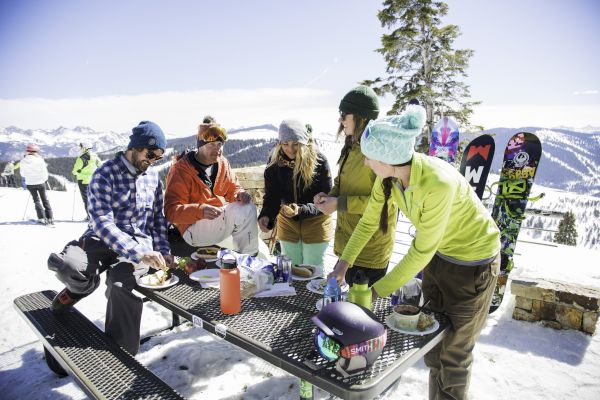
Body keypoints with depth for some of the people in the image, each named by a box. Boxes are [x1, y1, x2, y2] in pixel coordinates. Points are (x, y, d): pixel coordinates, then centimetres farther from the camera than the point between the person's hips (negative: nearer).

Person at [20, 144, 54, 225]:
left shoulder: (23, 161, -6)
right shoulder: (39, 159, -15)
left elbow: (22, 174, 3)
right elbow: (44, 171, -9)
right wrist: (45, 179, 11)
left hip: (30, 184, 2)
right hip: (40, 182, -2)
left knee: (36, 201, 14)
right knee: (45, 200, 10)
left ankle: (42, 218, 7)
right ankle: (50, 218, 7)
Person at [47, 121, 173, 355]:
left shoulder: (153, 177, 9)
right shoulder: (104, 175, -7)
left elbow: (158, 219, 14)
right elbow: (103, 224, -18)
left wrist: (163, 252, -1)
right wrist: (140, 254, -30)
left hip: (140, 242, 2)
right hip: (103, 239, -1)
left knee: (121, 279, -33)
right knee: (64, 264, -34)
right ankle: (80, 286, 6)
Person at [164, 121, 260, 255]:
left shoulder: (223, 163, 6)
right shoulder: (180, 170, -13)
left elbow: (233, 188, 13)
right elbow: (171, 211, -17)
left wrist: (239, 194, -13)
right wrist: (200, 210, -35)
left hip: (221, 220, 8)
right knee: (244, 211, -23)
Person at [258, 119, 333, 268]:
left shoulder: (319, 161, -18)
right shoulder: (275, 162, -9)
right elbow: (272, 195, -7)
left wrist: (301, 209, -32)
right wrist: (266, 215, -27)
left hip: (315, 221, -3)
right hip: (287, 222, 3)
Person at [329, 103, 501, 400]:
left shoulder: (439, 183, -37)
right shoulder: (388, 176, -17)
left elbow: (421, 251, -29)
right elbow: (369, 221, -3)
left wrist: (377, 291, -23)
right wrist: (344, 261, -11)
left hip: (473, 261, -6)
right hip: (438, 254, 7)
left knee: (454, 351, 10)